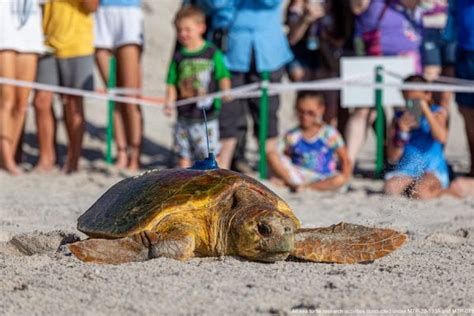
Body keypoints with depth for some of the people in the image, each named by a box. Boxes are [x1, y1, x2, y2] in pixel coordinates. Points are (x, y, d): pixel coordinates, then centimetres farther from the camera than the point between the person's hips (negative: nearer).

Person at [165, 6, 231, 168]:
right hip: (184, 117, 4)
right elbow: (172, 83, 8)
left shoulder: (212, 53, -1)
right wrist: (169, 102, -6)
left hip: (206, 117, -3)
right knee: (183, 157, 6)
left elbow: (223, 76, 0)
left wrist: (226, 91, -19)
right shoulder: (178, 57, 6)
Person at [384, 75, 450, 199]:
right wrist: (403, 131, -11)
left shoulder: (438, 112, 5)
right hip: (407, 170, 1)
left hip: (433, 172, -1)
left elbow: (442, 138, -18)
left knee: (420, 193, -33)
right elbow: (392, 158, 3)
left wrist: (426, 110, -17)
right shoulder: (399, 117, 8)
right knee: (390, 189, -32)